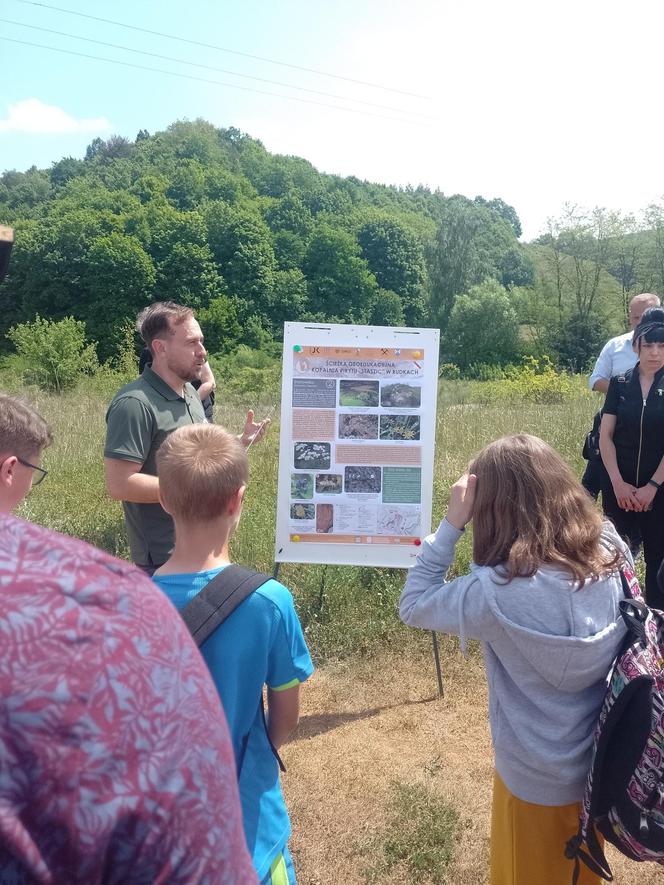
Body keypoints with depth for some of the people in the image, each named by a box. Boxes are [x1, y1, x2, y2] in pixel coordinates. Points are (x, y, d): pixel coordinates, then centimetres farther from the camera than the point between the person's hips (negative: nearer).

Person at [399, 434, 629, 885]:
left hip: (537, 780, -5)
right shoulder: (611, 553, -17)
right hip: (607, 763, 5)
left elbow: (413, 606, -18)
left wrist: (450, 525, -23)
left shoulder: (497, 593, -35)